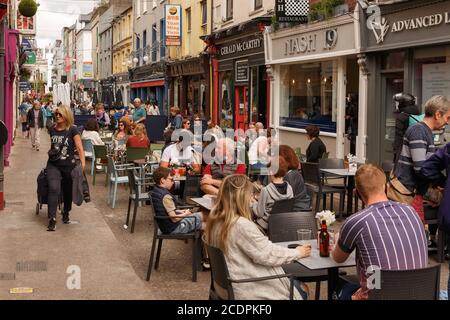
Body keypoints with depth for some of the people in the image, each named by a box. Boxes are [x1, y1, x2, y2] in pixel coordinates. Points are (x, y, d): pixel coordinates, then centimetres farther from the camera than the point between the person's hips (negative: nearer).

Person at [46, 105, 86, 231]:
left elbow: (79, 147, -11)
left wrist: (83, 163, -17)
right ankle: (52, 218, -15)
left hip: (69, 165, -2)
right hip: (53, 165, 2)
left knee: (68, 190, 12)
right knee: (53, 188, -17)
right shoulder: (52, 129, 5)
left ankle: (66, 213, 38)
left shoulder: (72, 130, -7)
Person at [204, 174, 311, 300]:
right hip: (247, 289, -9)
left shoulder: (215, 220, 0)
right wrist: (297, 253, -5)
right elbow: (267, 254, -18)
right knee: (299, 293, 8)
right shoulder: (241, 225, -27)